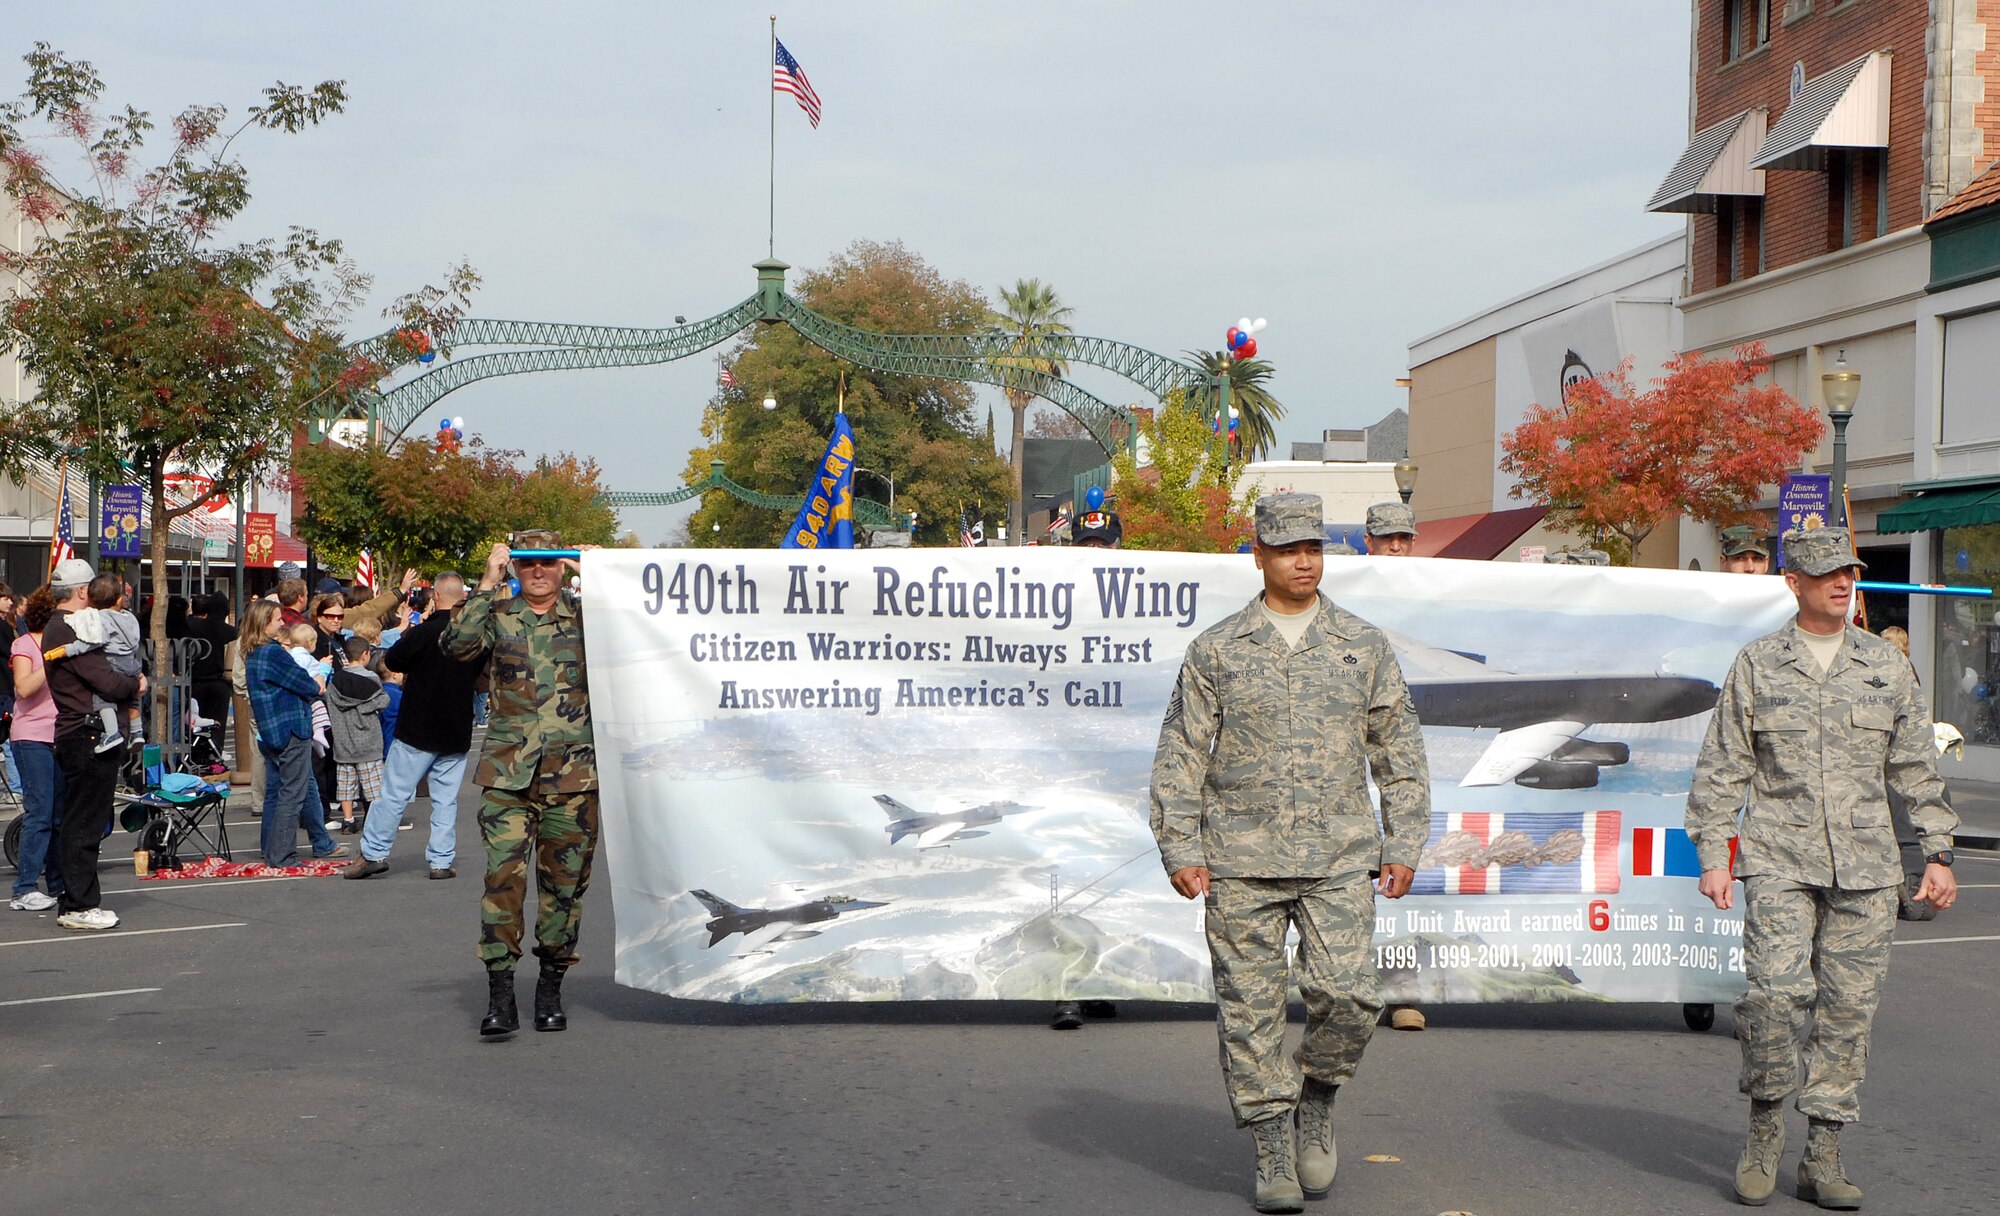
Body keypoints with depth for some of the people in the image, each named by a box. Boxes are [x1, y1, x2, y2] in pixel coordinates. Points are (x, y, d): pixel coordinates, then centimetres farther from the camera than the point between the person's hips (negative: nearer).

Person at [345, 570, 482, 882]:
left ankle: (374, 853, 5)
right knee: (446, 798, 9)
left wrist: (405, 632, 13)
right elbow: (481, 674, 15)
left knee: (393, 792, 3)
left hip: (418, 729, -4)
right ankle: (442, 861, 8)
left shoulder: (423, 632, -15)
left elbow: (392, 661, -2)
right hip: (457, 732, 4)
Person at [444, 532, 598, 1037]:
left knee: (565, 880, 6)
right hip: (508, 771, -1)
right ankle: (499, 994, -8)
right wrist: (487, 585, -10)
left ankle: (550, 987, 19)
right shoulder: (497, 615, 7)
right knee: (503, 874, -11)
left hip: (573, 772, 1)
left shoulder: (584, 615, 9)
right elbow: (457, 645, -10)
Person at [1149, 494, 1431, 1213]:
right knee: (1250, 1009, 0)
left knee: (1347, 993, -12)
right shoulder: (1216, 651, 5)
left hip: (1340, 859, 1)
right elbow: (1180, 757, 6)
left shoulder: (1364, 647, 9)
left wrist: (1403, 845, 7)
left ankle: (1317, 1097, 17)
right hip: (1240, 862, 0)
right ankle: (1274, 1156, 12)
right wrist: (1180, 850, -2)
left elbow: (1401, 754, 13)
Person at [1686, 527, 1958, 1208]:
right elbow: (1722, 768, 6)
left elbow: (1916, 767, 16)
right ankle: (1765, 1128, 5)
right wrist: (1713, 855, -1)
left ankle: (1823, 1157, 11)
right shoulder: (1757, 665, 5)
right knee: (1776, 990, -16)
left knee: (1849, 1005, 2)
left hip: (1865, 869, 2)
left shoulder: (1886, 664, 12)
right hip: (1779, 860, -2)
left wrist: (1937, 852, 11)